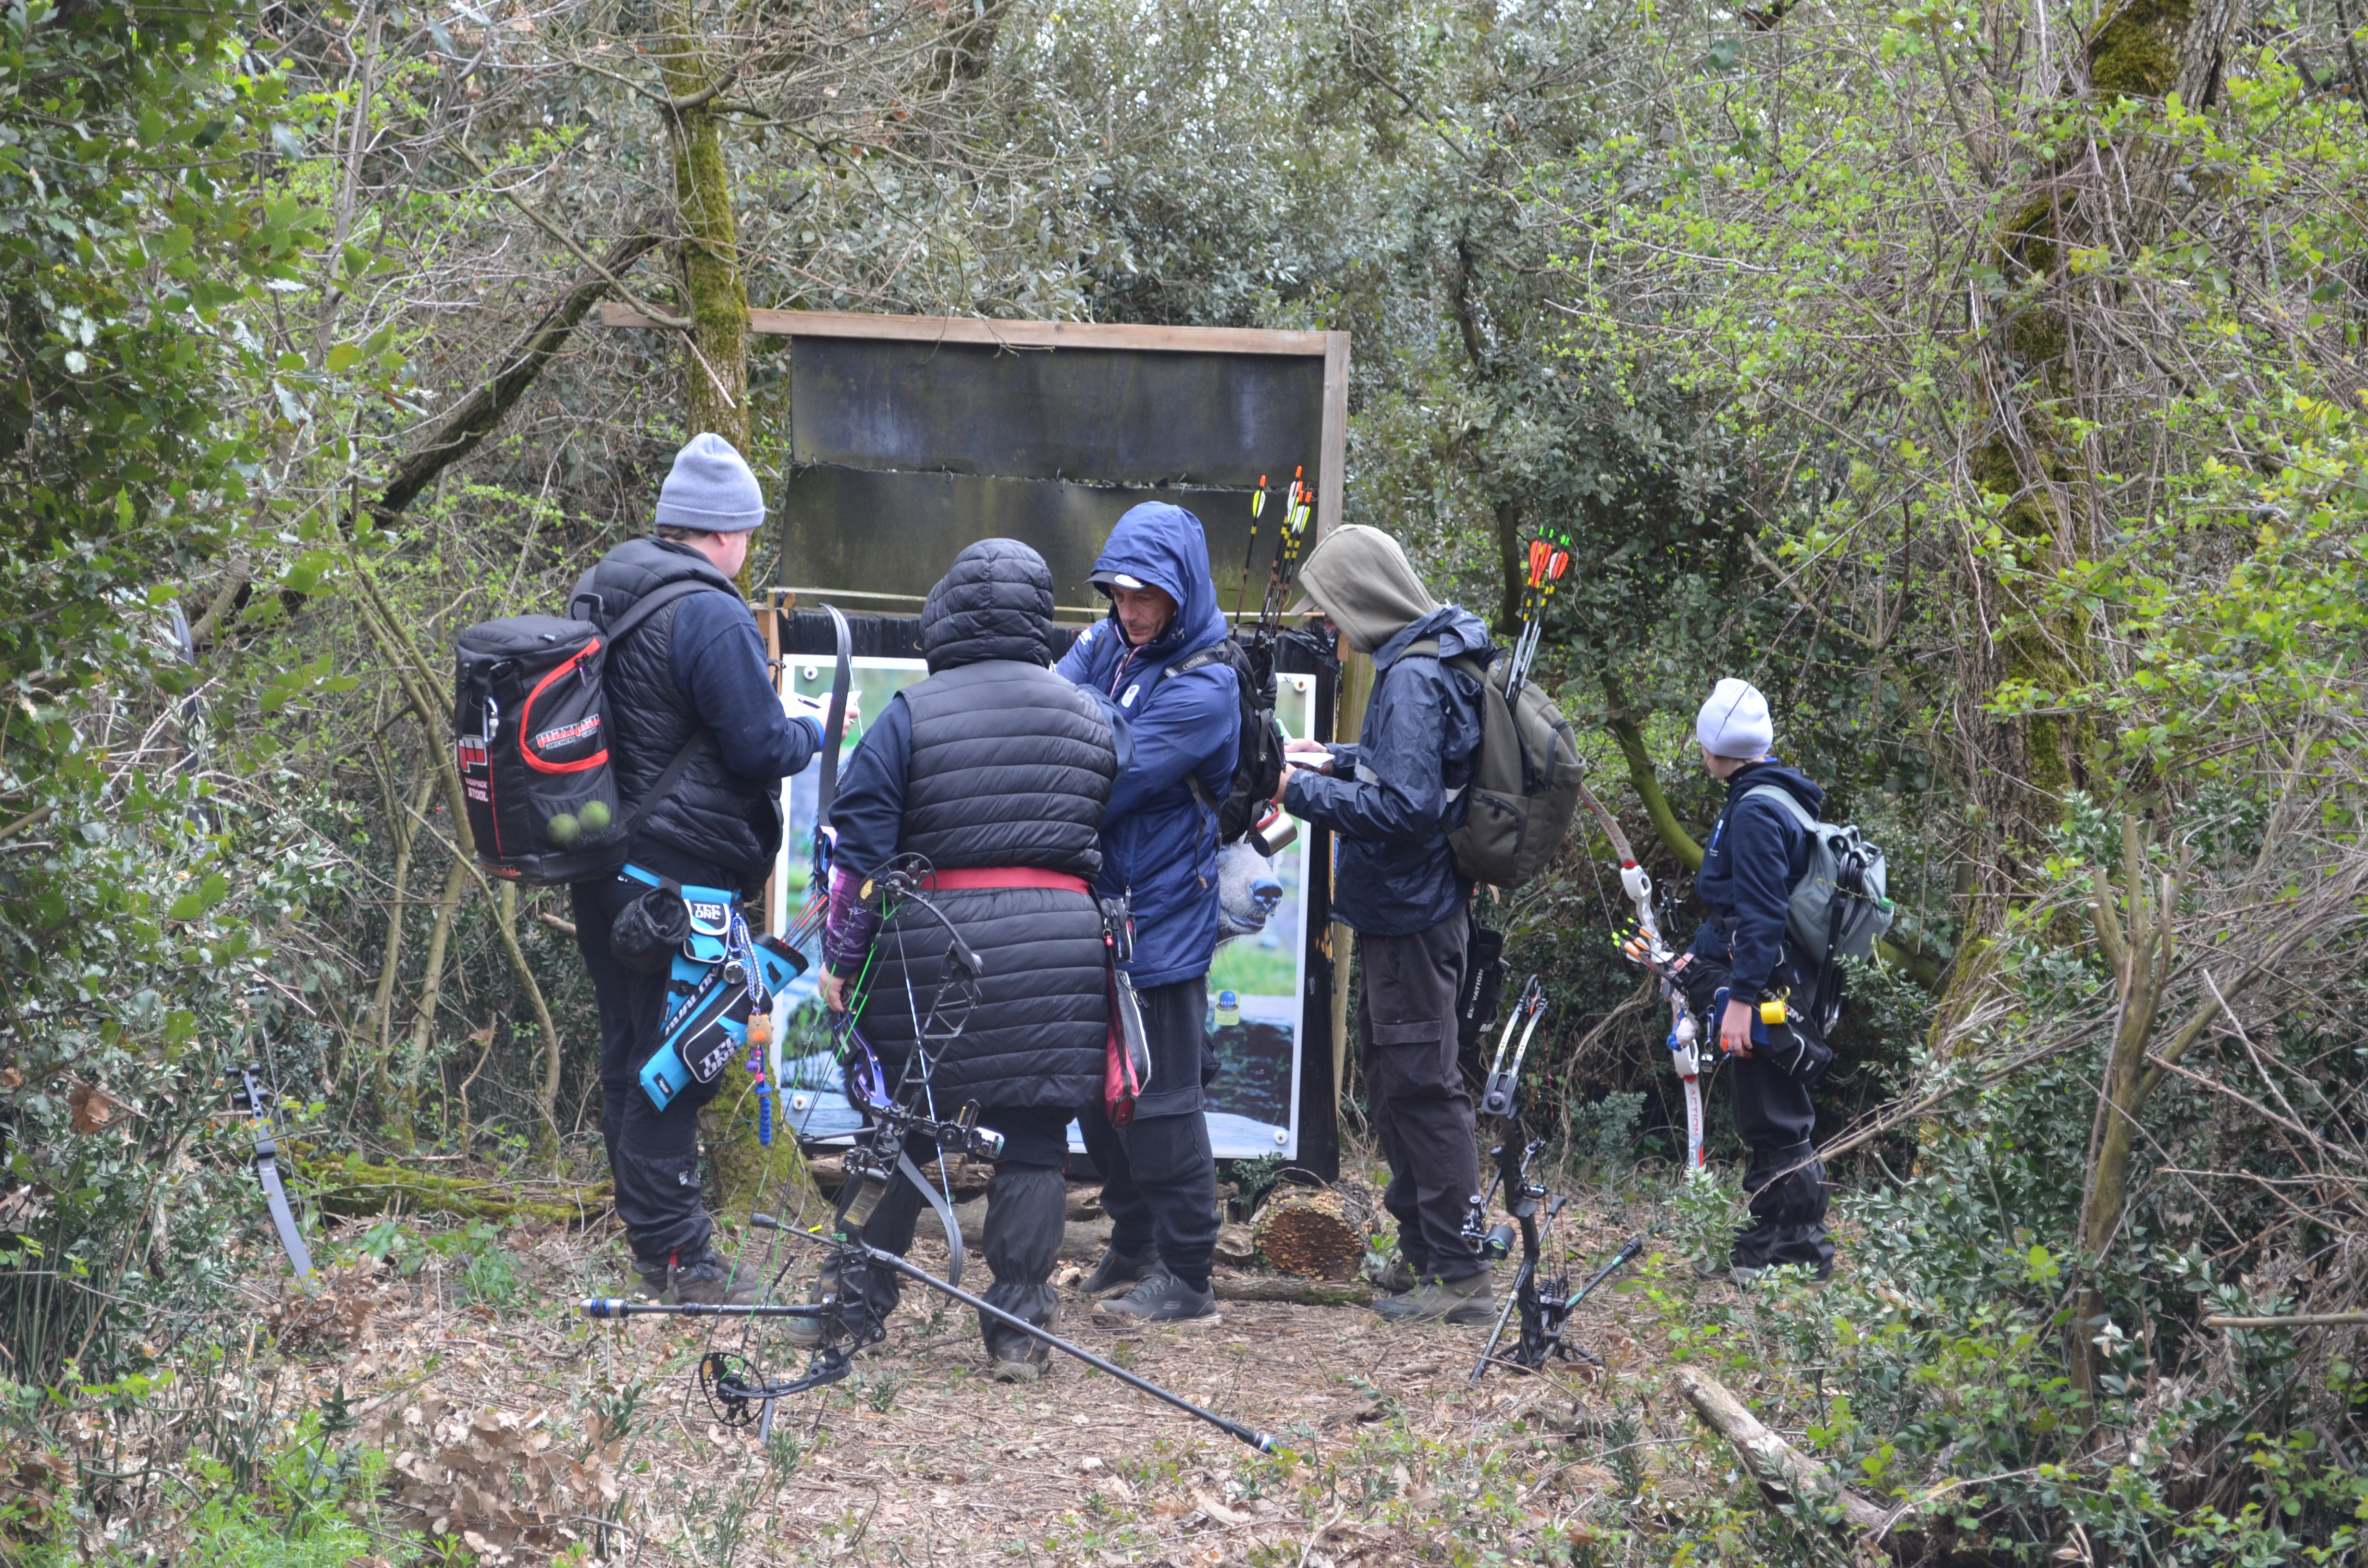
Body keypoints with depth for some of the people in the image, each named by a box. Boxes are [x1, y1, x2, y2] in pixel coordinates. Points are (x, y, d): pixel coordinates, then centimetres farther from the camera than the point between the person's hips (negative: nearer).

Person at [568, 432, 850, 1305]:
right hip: (679, 881, -9)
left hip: (602, 866, 9)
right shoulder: (710, 617, -18)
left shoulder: (600, 597, 12)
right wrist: (811, 733, 3)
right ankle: (672, 1254, 1)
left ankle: (647, 1228, 28)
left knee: (629, 1051, 17)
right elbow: (760, 749, -17)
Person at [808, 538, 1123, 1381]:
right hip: (1060, 950, 2)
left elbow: (860, 847, -4)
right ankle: (1019, 1330, 5)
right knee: (1035, 1137, 4)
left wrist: (839, 961, 2)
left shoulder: (910, 716, -3)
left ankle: (855, 1299, 21)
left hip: (932, 946, -1)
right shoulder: (1092, 719, 8)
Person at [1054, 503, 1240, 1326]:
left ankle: (1186, 1279, 3)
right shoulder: (1106, 645, 6)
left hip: (1160, 916, -8)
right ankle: (1132, 1248, 32)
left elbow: (1112, 782, -22)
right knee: (1097, 1088, 17)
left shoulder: (1204, 688, -16)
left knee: (1160, 1101, -4)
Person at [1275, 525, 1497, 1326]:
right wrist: (1335, 760, 15)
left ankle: (1458, 1275, 0)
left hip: (1413, 918, -11)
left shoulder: (1414, 678, -20)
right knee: (1390, 1072, 18)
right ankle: (1421, 1257, 28)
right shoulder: (1424, 662, 11)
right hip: (1404, 908, 11)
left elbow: (1403, 808, -25)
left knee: (1421, 1084, -5)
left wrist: (1302, 791, -18)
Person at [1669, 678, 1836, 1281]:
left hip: (1766, 985, -10)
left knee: (1774, 1119, -4)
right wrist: (1698, 954, 28)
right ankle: (1769, 1237, 25)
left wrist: (1741, 996, -24)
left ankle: (1803, 1248, 1)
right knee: (1764, 1118, 16)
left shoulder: (1756, 811, -17)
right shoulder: (1765, 798, 15)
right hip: (1777, 982, 10)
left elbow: (1762, 913, -23)